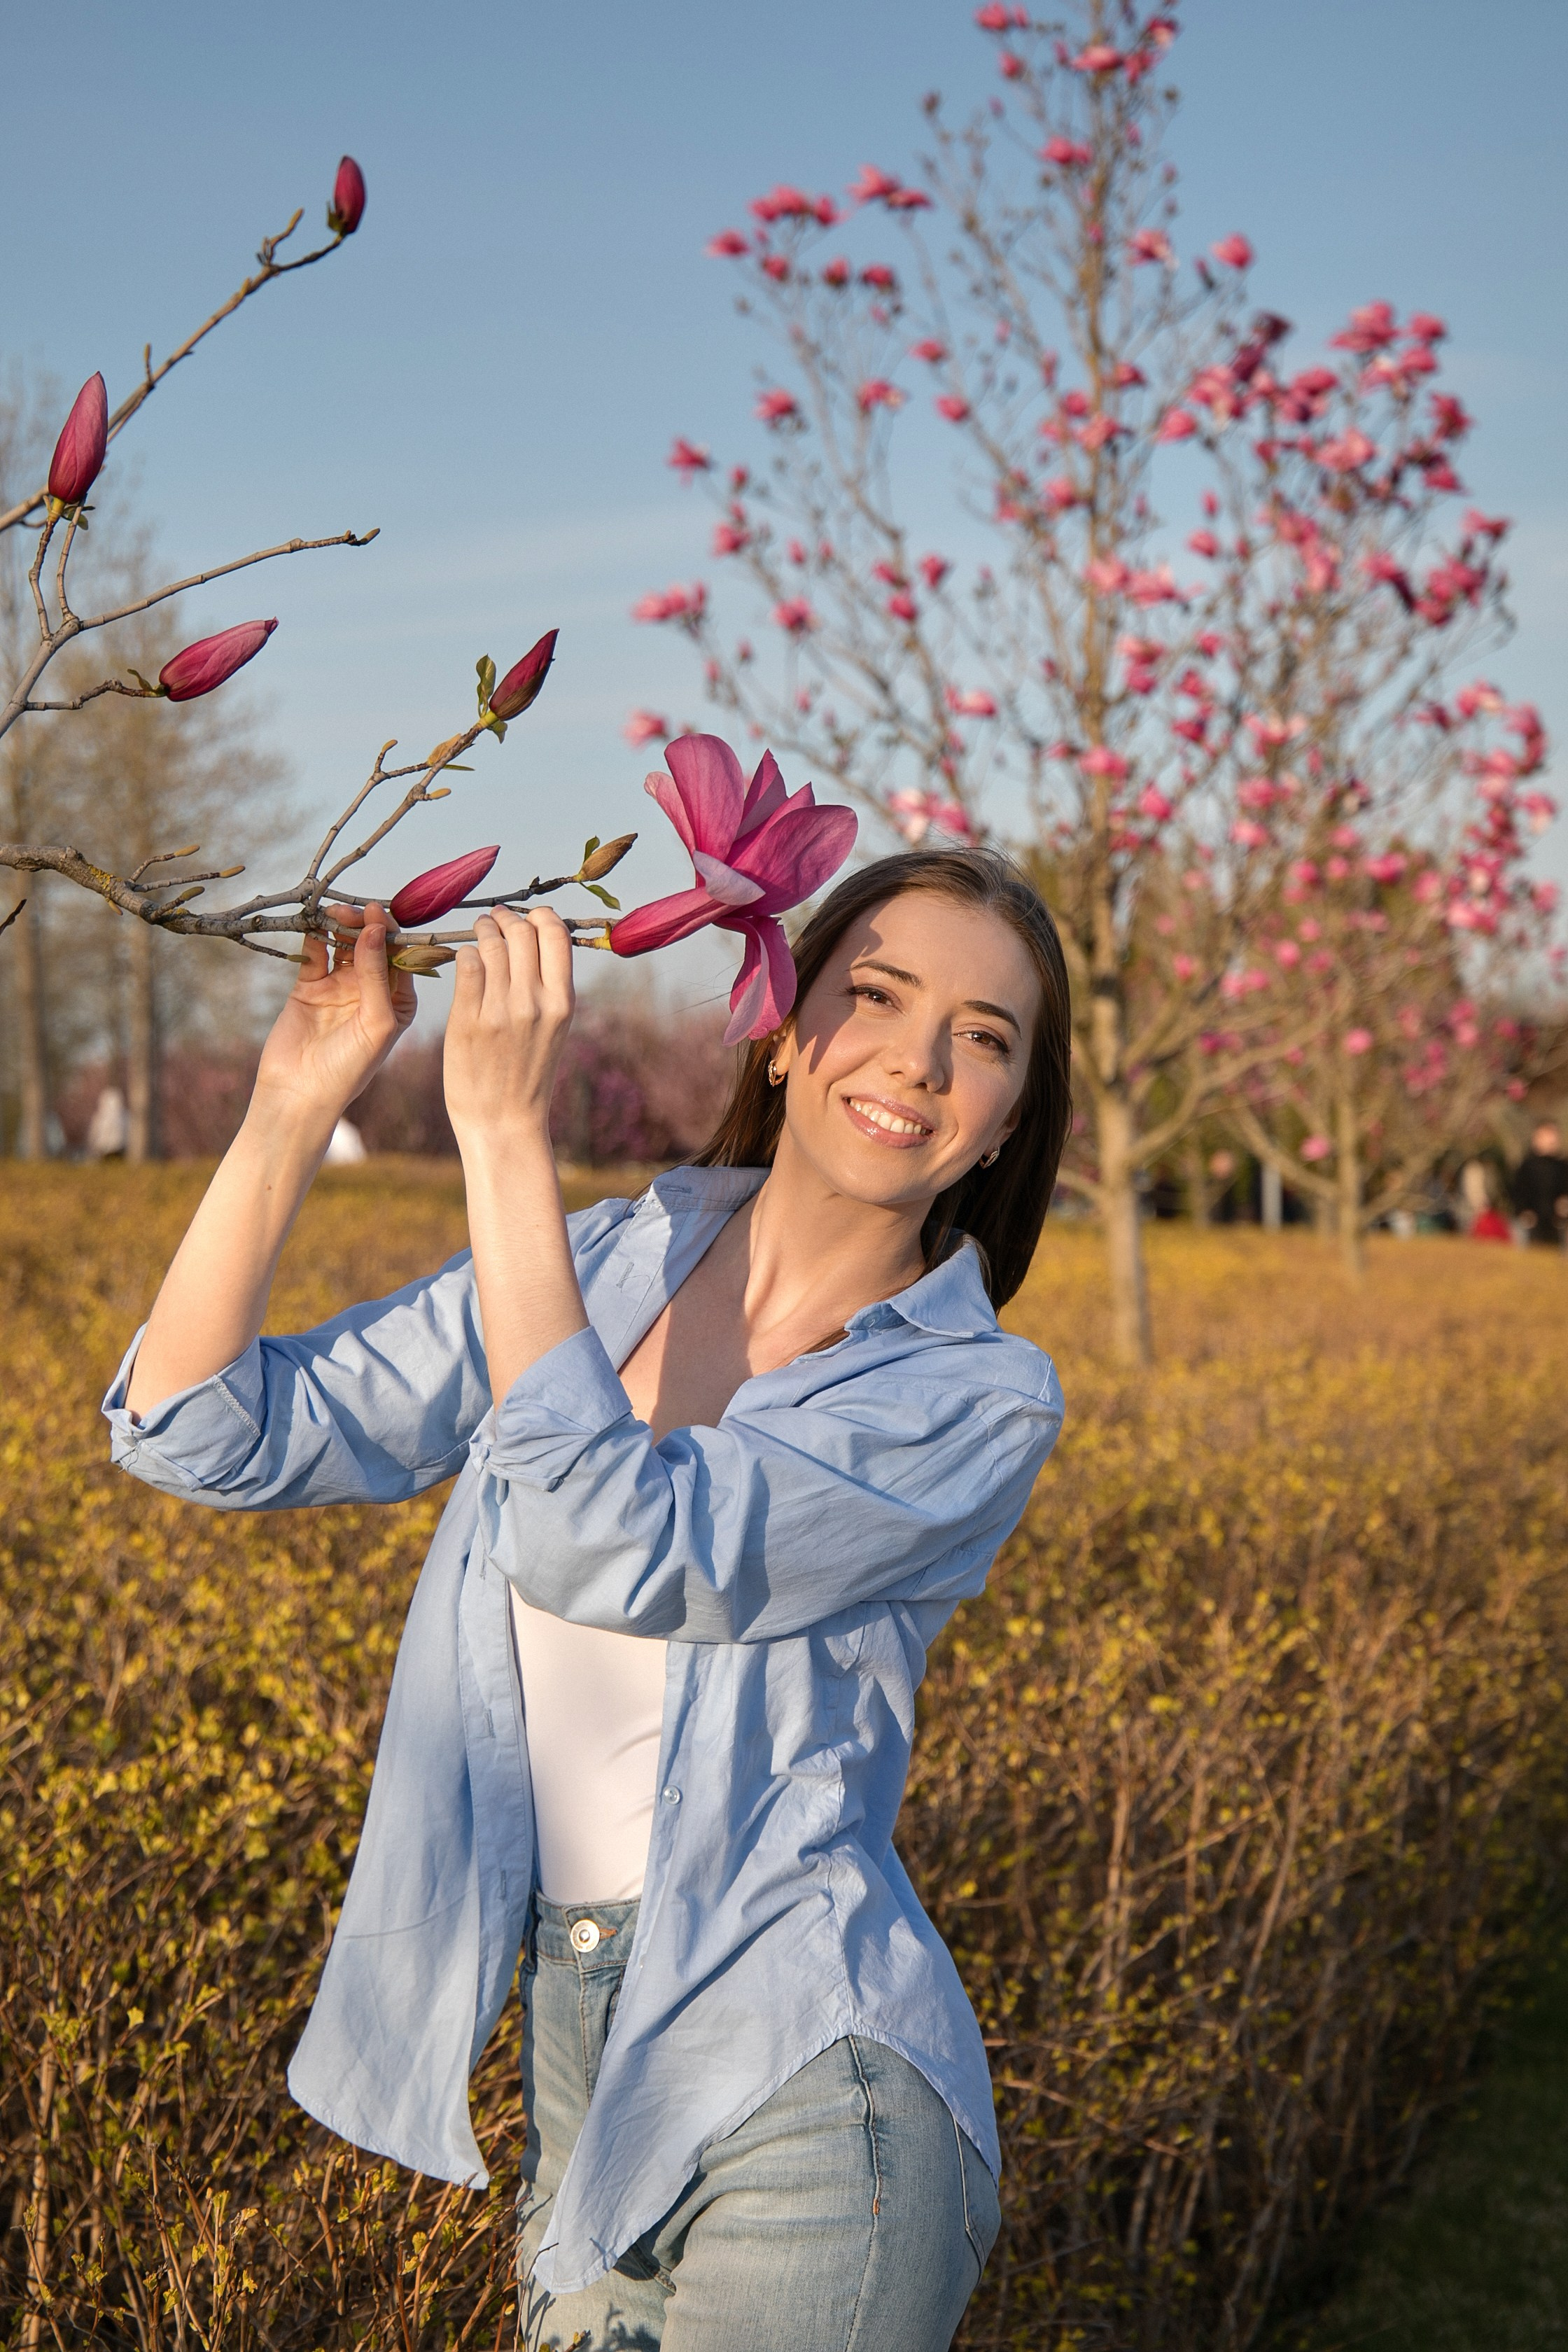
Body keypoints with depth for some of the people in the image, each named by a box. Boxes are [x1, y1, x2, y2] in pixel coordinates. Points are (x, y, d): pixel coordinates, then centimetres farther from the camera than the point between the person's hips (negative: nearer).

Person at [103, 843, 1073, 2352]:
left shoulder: (979, 1403, -12)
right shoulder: (591, 1269, 1)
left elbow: (613, 1547, -27)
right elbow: (199, 1431, -2)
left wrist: (505, 1128, -27)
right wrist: (295, 1103, -12)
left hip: (798, 2086, -4)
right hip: (578, 2058, 5)